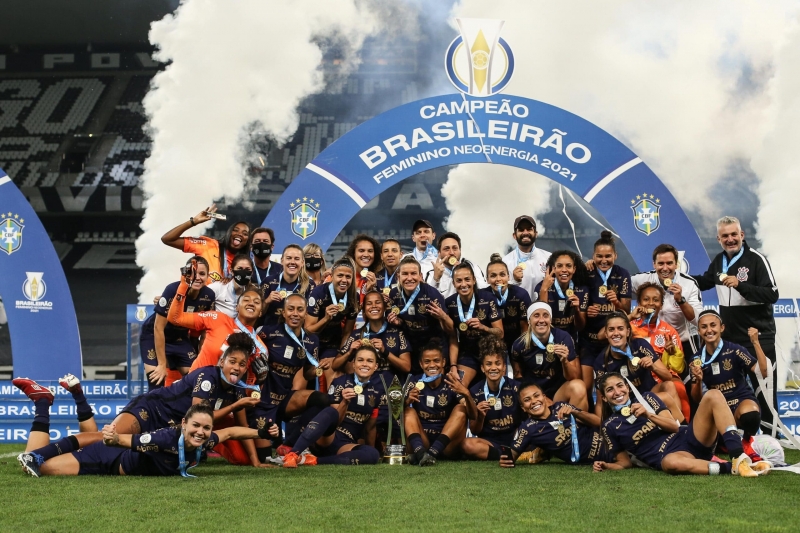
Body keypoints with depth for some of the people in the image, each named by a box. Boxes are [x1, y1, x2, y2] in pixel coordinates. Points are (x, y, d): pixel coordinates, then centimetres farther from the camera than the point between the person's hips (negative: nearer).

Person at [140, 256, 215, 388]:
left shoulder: (209, 296, -15)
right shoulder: (172, 290, -30)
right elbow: (158, 328, -24)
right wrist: (162, 364, -22)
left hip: (181, 339, 5)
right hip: (153, 337, -5)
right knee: (157, 383, -17)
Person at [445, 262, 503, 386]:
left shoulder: (487, 298, -15)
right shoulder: (449, 303, -8)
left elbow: (500, 333, -13)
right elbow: (453, 338, -1)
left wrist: (482, 327, -32)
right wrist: (453, 366, -9)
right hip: (467, 353, 2)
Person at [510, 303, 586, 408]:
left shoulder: (563, 338, -10)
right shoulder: (519, 344, -7)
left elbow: (574, 377, -8)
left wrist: (564, 361, -28)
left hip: (558, 390, 1)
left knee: (578, 387, -30)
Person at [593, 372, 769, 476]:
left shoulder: (646, 398, 15)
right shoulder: (610, 426, 10)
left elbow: (674, 426, 6)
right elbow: (625, 462, 13)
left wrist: (648, 415, -10)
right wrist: (606, 466, -7)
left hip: (689, 439, 4)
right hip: (667, 456, -4)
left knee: (713, 396, -20)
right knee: (671, 462, -45)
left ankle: (739, 458, -35)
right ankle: (732, 468, -36)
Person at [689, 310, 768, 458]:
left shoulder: (734, 350, -9)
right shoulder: (697, 359, 1)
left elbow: (763, 372, -20)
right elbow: (697, 399, 4)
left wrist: (756, 343, -24)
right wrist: (698, 381, -16)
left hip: (742, 400, -3)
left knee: (748, 413, -41)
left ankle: (747, 442, -3)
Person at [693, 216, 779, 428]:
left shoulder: (756, 259, -12)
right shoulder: (719, 261, 9)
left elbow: (772, 295, -20)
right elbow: (704, 282, 26)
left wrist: (740, 285, -29)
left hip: (758, 337, -7)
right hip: (729, 337, 7)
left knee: (763, 388, -2)